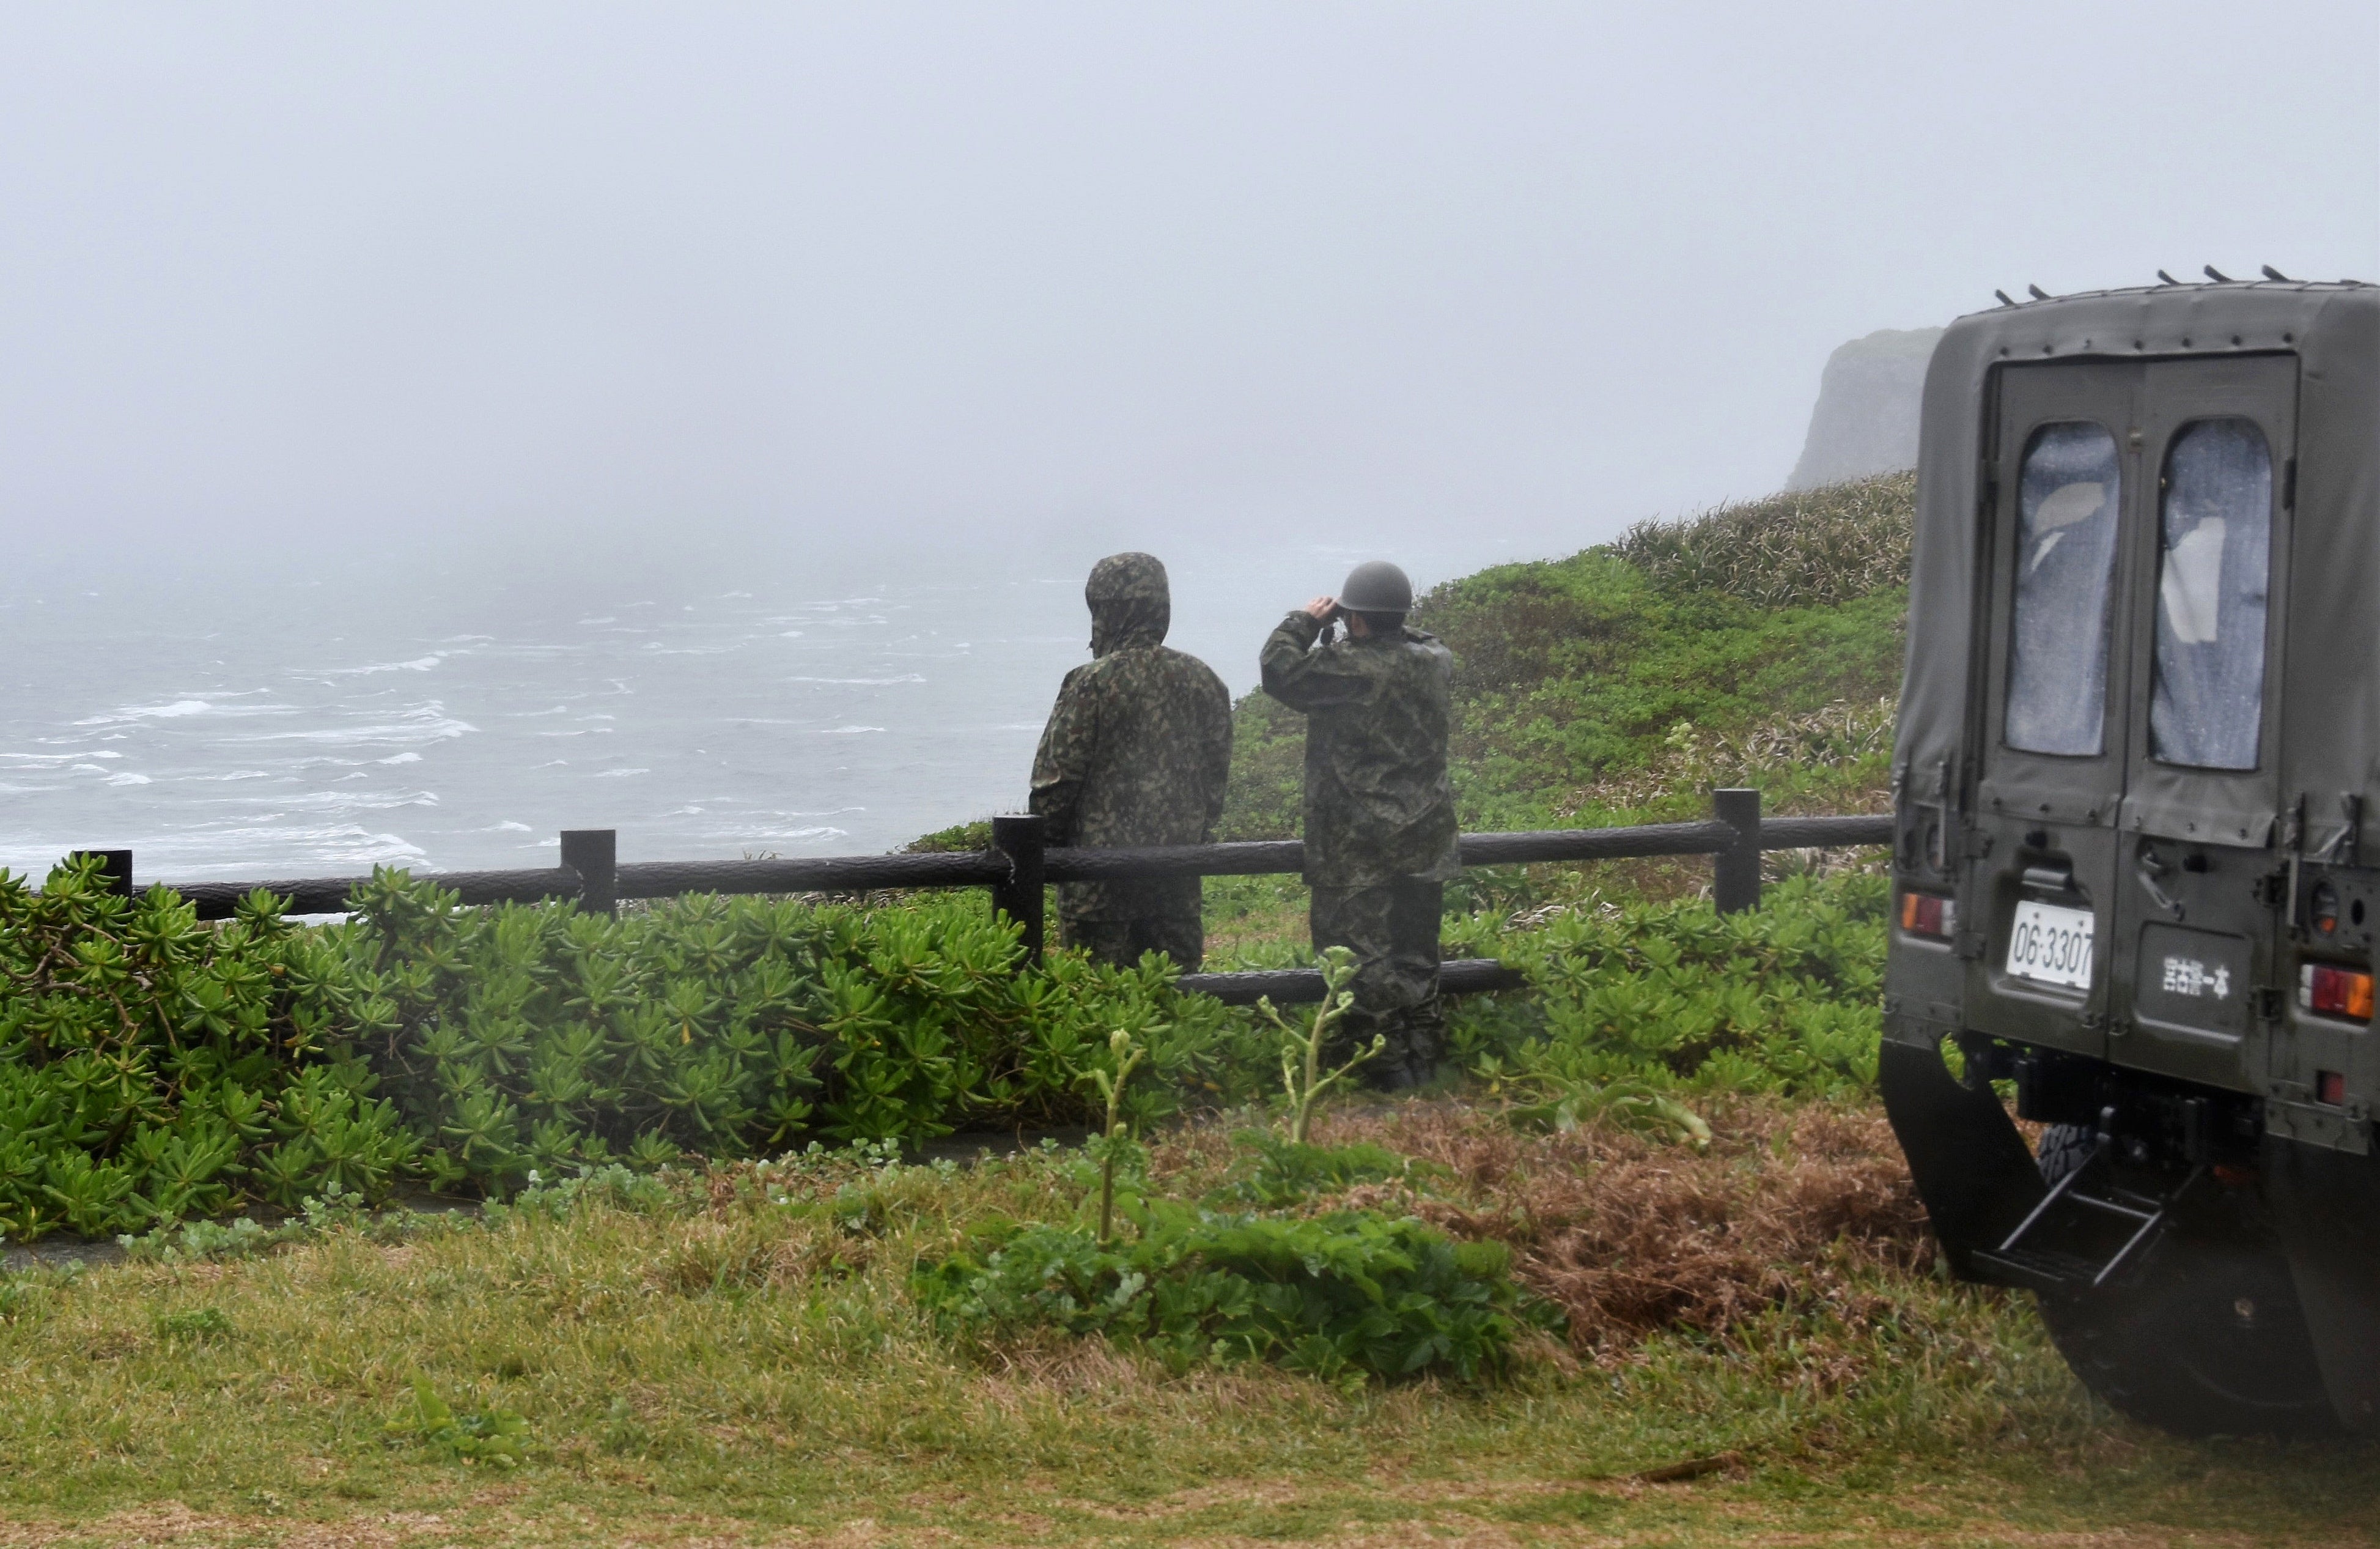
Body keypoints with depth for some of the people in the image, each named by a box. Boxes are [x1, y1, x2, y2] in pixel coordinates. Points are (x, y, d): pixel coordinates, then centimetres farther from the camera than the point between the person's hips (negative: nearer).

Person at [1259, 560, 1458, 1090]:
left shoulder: (1349, 666, -19)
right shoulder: (1437, 662, 0)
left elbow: (1280, 672, -8)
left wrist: (1304, 622, 5)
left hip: (1359, 846, -6)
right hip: (1427, 839, 6)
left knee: (1361, 952, 2)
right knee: (1416, 954, 15)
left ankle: (1386, 1068, 1)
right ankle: (1422, 1062, 20)